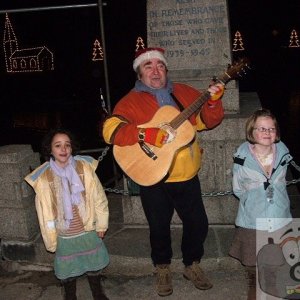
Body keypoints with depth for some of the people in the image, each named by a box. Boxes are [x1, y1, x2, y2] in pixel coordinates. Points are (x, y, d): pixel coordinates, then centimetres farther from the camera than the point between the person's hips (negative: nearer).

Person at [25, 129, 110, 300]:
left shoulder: (85, 167, -12)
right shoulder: (43, 177, -12)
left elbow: (98, 197, -4)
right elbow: (44, 210, -6)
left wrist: (101, 224, 0)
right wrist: (51, 240, -3)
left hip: (89, 230, 1)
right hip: (64, 235, -1)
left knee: (94, 264, 19)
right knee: (68, 270, 15)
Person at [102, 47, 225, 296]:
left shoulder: (184, 93, 8)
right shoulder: (132, 101, -5)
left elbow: (207, 120, 9)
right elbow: (110, 130, -19)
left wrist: (213, 101, -12)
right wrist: (147, 134, -28)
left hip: (188, 175, 3)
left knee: (198, 223, 10)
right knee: (159, 227, 11)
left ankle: (192, 265, 35)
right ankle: (163, 269, 36)